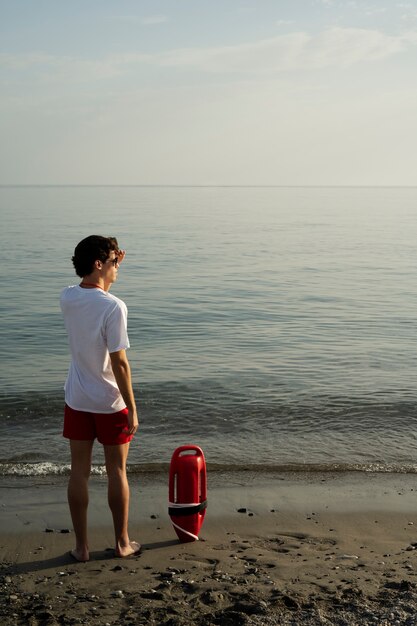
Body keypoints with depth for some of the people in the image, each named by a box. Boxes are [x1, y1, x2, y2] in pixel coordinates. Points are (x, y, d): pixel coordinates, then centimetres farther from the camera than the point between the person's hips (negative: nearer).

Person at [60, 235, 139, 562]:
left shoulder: (67, 298, -3)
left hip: (77, 400, 5)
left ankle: (81, 545, 19)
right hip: (110, 403, -5)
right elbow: (120, 363, -20)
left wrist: (112, 267, 12)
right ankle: (122, 542, 23)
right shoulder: (114, 307, -21)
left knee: (79, 472, 10)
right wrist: (132, 408, -13)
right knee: (117, 472, 10)